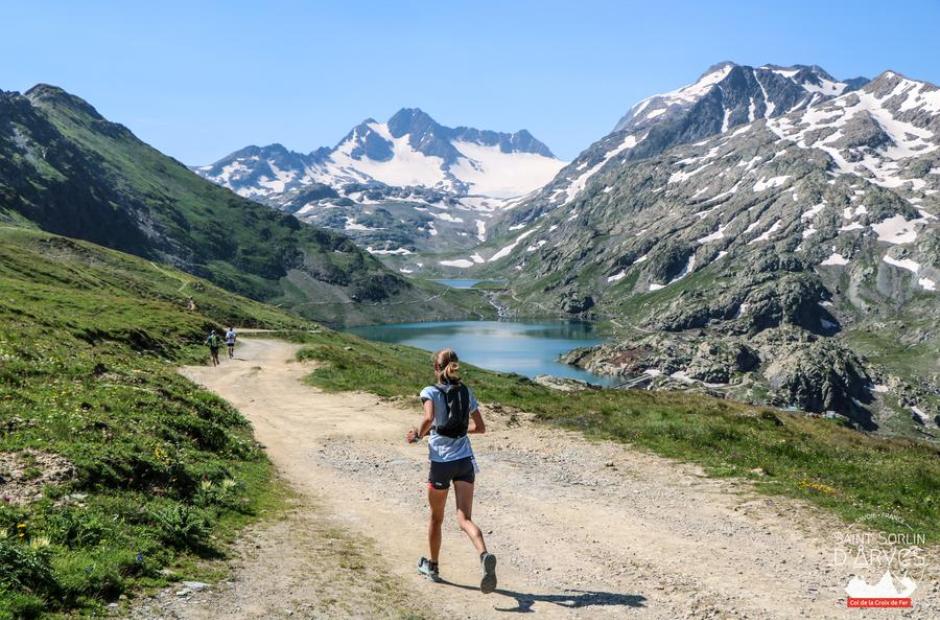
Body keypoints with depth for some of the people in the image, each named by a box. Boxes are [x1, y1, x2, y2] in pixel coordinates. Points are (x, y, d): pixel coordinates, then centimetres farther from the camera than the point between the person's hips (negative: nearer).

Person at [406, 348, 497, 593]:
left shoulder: (430, 392, -4)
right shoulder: (467, 392, 9)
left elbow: (429, 419, -22)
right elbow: (480, 427, 13)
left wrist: (418, 435, -4)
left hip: (441, 462, -3)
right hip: (465, 460, 3)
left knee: (436, 518, 17)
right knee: (465, 518, -2)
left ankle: (432, 566, 34)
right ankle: (484, 556, -29)